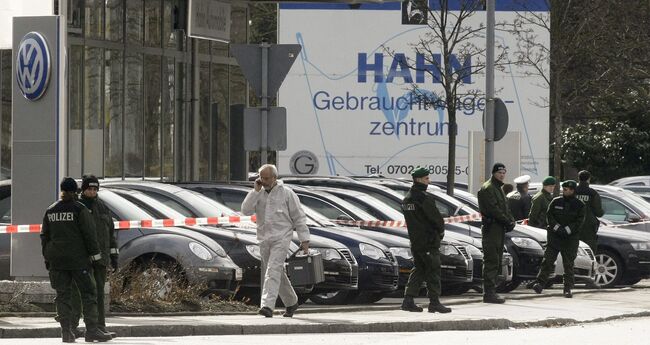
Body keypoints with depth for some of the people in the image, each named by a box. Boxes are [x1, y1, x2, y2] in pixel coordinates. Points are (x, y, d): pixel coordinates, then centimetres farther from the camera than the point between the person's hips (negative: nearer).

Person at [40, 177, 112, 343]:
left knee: (63, 295, 7)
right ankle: (91, 330, -8)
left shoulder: (50, 211, 7)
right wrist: (95, 256, -5)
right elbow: (89, 234, -10)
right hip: (78, 259, -5)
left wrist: (47, 258, 18)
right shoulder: (80, 209, -8)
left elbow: (45, 235, 11)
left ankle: (66, 331, 2)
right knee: (88, 293, -1)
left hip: (57, 259, 5)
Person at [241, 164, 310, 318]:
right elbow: (246, 210, -5)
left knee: (273, 270, -19)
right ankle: (291, 302, 31)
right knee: (278, 273, 14)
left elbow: (299, 217, 0)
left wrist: (304, 239, -3)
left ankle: (267, 305, -27)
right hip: (264, 239, 5)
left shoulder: (287, 193, -1)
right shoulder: (258, 194, 10)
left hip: (281, 237, -5)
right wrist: (256, 190, -8)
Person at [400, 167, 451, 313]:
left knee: (418, 270, 15)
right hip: (429, 240, -9)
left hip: (415, 241, 9)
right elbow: (436, 217, -16)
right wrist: (441, 230, 4)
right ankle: (434, 302, -3)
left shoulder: (407, 199, 12)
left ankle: (408, 300, 11)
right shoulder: (424, 198, -17)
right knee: (433, 270, -3)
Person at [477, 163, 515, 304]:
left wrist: (511, 221, 6)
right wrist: (507, 221, -16)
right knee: (491, 262, -12)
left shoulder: (498, 189, 23)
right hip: (491, 227, -10)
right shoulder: (488, 188, -9)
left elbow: (504, 208, 24)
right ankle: (489, 293, -14)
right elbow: (493, 209, -18)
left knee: (496, 262, 12)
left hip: (499, 229, 10)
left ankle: (491, 292, 16)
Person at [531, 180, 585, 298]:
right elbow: (549, 215, 3)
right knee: (548, 261, -10)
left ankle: (568, 289, 8)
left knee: (568, 264, 3)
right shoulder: (556, 202, 8)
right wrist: (557, 227, -11)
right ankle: (539, 283, -14)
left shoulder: (579, 205, 3)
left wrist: (567, 230, -15)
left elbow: (579, 222, -3)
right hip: (554, 236, 1)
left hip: (570, 238, -1)